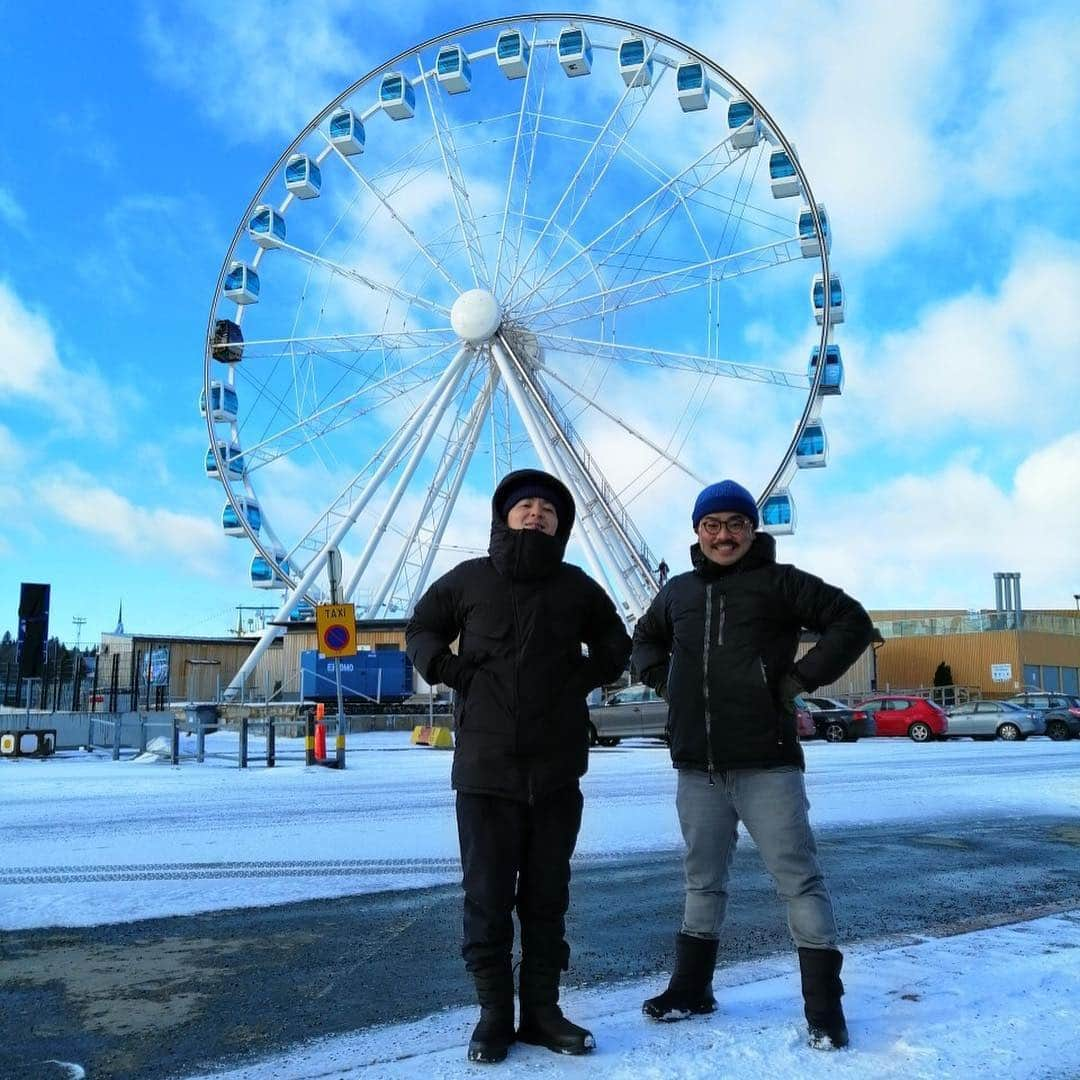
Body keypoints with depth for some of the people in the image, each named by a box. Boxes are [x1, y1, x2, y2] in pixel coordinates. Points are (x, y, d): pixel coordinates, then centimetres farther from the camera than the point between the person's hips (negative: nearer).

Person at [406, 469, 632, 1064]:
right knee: (487, 898, 4)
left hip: (557, 772, 2)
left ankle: (542, 1010, 24)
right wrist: (446, 667, -3)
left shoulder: (577, 587, 6)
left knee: (547, 898, 11)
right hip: (484, 768, -1)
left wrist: (587, 674, 2)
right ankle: (493, 1014, 19)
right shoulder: (468, 579, 2)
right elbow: (420, 630, 15)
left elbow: (617, 646, 20)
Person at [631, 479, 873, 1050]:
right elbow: (645, 637, 30)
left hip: (766, 765, -5)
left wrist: (800, 679, -9)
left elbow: (852, 622, -3)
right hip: (696, 768, 5)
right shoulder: (678, 591, 13)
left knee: (799, 880, 0)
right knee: (703, 881, 17)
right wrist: (664, 681, 12)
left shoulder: (779, 581, -1)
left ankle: (824, 1008, 11)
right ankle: (690, 989, 30)